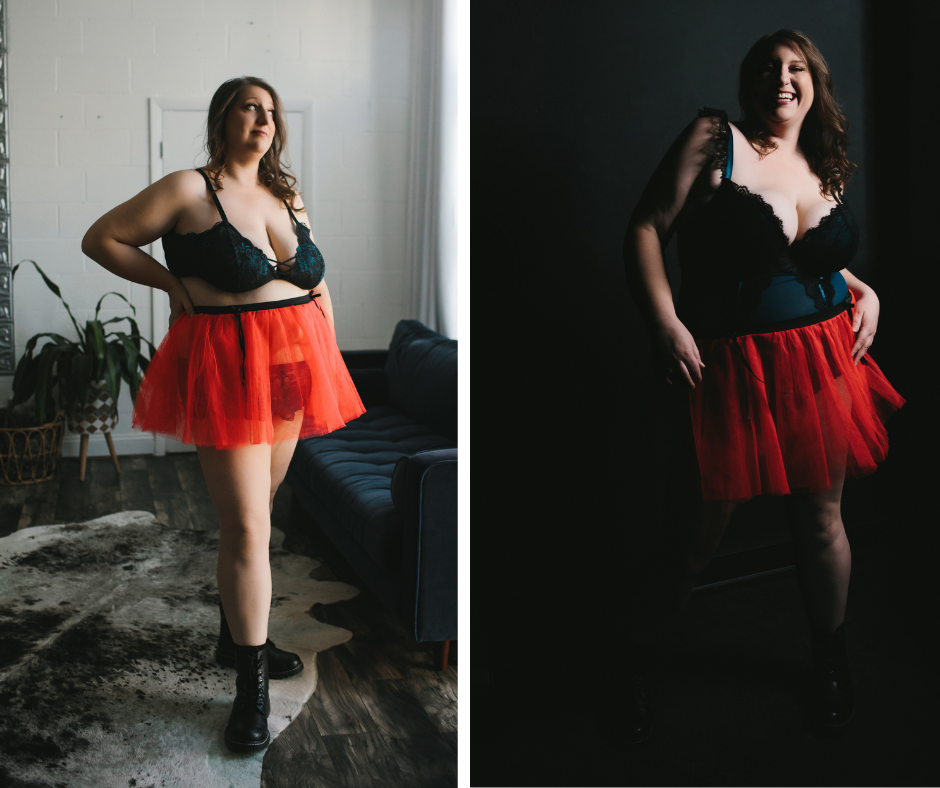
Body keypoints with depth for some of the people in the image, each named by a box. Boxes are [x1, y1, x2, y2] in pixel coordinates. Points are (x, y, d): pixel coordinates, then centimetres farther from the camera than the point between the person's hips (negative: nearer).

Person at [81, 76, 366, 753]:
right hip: (226, 368, -6)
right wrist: (172, 283, -6)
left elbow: (318, 283, 19)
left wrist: (328, 363, 12)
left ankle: (238, 635, 33)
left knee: (255, 512, 16)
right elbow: (102, 238, -1)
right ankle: (252, 685, 4)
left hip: (291, 366, 6)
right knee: (246, 527, -7)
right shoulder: (189, 190, -5)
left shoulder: (288, 196, 13)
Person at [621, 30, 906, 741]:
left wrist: (866, 291, 10)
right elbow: (646, 230, -10)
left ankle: (831, 663, 37)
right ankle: (634, 668, 25)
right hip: (726, 368, -5)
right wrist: (665, 323, -19)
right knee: (698, 535, 1)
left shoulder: (824, 168, 12)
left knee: (820, 518, 13)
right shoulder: (715, 139, -5)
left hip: (824, 362, 5)